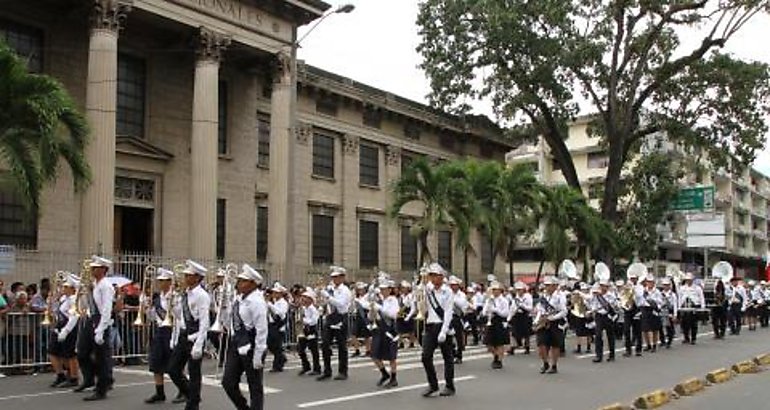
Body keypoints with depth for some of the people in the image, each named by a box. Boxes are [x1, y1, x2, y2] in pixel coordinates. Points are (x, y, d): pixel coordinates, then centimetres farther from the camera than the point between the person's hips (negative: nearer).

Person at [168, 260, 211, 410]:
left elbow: (204, 323, -17)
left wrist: (198, 345, -21)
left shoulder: (202, 296, -13)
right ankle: (188, 393, 30)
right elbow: (178, 317, 16)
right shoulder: (184, 294, 10)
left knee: (194, 373, 3)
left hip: (194, 337, -7)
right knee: (173, 369, 8)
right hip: (182, 336, 7)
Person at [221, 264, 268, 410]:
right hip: (236, 344, 9)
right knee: (228, 382, 10)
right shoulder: (239, 298, 8)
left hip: (251, 347, -8)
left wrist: (258, 355, -20)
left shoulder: (256, 301, -18)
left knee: (255, 387, 5)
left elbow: (262, 330, -20)